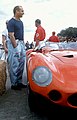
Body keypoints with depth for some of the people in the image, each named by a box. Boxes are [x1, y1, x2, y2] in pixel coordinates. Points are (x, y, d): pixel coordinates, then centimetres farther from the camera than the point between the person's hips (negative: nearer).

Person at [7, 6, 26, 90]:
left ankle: (19, 82, 22)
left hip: (21, 43, 9)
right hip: (14, 43, -9)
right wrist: (16, 48, -20)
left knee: (21, 64, 11)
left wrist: (23, 44, 15)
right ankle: (14, 84, 7)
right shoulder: (11, 22, -11)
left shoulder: (20, 22, 15)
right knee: (14, 65, -3)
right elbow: (11, 36, -17)